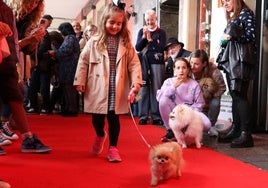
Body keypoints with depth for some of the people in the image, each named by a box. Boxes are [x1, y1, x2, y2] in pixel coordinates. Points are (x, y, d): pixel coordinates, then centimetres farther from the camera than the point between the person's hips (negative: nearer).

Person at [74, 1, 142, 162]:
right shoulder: (94, 42, 1)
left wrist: (135, 86, -10)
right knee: (97, 117, 9)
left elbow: (134, 64, -1)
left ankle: (113, 148, 20)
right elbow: (83, 61, 4)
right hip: (98, 87, 0)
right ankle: (100, 135, 42)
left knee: (114, 117, 4)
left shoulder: (126, 44, 2)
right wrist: (80, 81, 0)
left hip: (117, 88, 0)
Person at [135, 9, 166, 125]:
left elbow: (161, 48, -8)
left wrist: (150, 38, -11)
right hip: (144, 63, 2)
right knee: (143, 89, 0)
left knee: (156, 90, -1)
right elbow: (137, 48, 2)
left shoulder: (161, 32, 4)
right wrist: (144, 36, -9)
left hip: (157, 63, -2)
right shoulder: (141, 31, 10)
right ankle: (143, 116, 5)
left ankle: (157, 116, 3)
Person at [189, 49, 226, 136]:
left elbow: (222, 88, -18)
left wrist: (210, 99, -22)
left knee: (215, 104, -31)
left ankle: (211, 125, -3)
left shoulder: (214, 71, -32)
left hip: (210, 97, -2)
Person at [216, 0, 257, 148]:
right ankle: (235, 130, 9)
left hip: (241, 60, -8)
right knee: (235, 96, 6)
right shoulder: (232, 19, 24)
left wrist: (231, 36, -10)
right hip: (231, 60, 8)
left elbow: (251, 36, -9)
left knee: (240, 95, -14)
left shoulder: (246, 13, 1)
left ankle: (246, 135, -14)